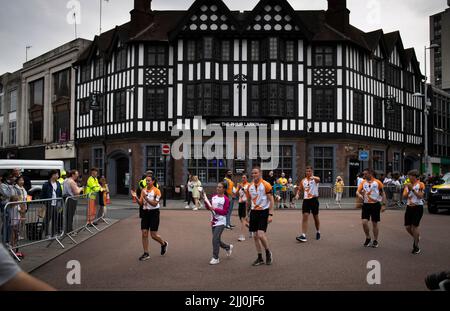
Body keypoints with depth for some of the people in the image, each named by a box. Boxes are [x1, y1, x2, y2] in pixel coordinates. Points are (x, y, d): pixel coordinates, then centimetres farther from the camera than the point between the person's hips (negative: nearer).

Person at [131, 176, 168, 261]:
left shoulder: (156, 191, -9)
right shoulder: (143, 190, 8)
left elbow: (155, 203, -16)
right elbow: (141, 203, 7)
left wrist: (146, 198, -26)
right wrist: (135, 197, -9)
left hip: (154, 213, -5)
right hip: (145, 212, 5)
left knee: (153, 235, -2)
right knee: (144, 234, 1)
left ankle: (164, 244, 28)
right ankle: (146, 254, 11)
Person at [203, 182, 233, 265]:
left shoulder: (226, 199, -10)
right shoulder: (213, 197, 9)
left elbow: (225, 212, -15)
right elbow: (208, 207, 14)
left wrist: (215, 209, -22)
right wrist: (206, 201, -3)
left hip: (221, 222, -7)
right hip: (214, 222, 7)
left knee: (215, 239, -14)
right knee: (216, 240, 15)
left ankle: (215, 258, -2)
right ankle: (228, 247, 41)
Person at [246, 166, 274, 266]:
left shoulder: (266, 185, -8)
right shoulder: (250, 186, 8)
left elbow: (271, 200, -8)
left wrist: (270, 214, -14)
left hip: (263, 211, -5)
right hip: (254, 212, 6)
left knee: (261, 234, -15)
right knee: (255, 236, 6)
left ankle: (268, 253, 11)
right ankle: (260, 258, 17)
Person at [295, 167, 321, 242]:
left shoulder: (315, 179, -6)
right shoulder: (303, 181, 8)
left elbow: (318, 180, -31)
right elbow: (300, 189, 18)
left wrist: (313, 177, -55)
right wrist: (297, 194, -6)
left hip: (314, 199, -2)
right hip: (306, 200, 3)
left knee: (316, 217, 12)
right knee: (305, 216, -9)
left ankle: (318, 232, 35)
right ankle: (303, 235, -14)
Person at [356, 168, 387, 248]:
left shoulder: (377, 182, -1)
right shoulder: (363, 182, 5)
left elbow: (383, 194, 3)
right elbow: (358, 191, 0)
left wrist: (384, 205, -3)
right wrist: (359, 194, -23)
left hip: (375, 204, -2)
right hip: (366, 204, 2)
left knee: (375, 223, 6)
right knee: (364, 222, -7)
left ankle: (375, 241, 20)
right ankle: (368, 238, 16)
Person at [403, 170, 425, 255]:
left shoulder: (420, 184, -6)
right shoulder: (408, 185, 9)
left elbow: (420, 196, -16)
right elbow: (404, 196, 2)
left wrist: (413, 189, -20)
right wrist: (408, 190, -14)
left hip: (418, 207, -5)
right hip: (409, 207, 5)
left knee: (414, 226, -6)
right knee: (407, 227, 5)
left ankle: (416, 247, 6)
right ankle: (416, 238, 34)